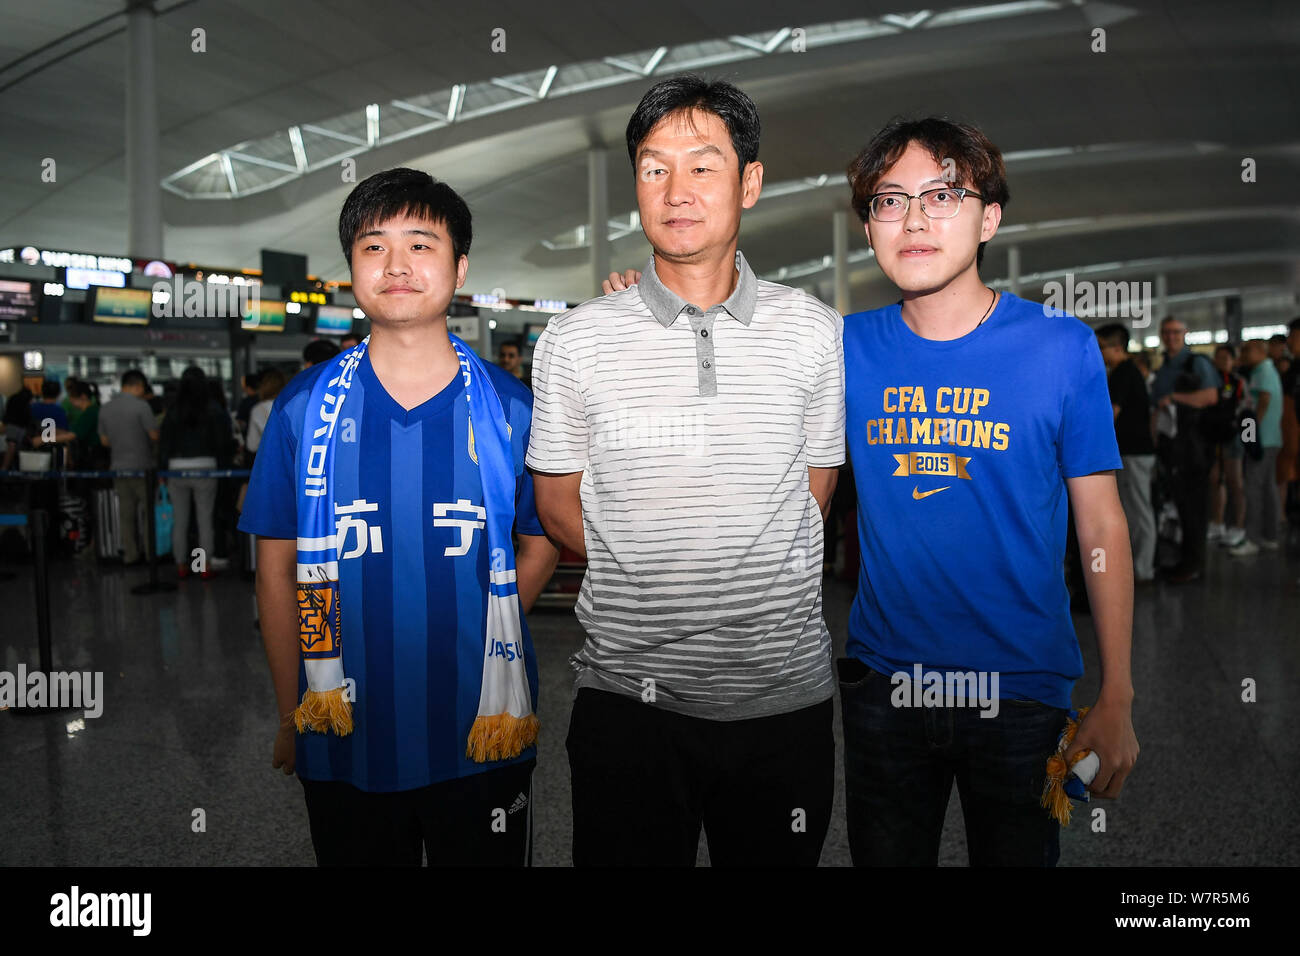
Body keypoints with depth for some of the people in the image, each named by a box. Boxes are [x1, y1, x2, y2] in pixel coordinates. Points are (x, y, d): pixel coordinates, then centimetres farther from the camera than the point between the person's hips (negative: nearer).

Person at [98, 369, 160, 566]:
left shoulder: (106, 409, 8)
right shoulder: (141, 406, -12)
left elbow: (104, 441, 14)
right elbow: (155, 435, -12)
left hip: (118, 467, 6)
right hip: (141, 466, -5)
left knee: (126, 513, 8)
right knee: (148, 510, 4)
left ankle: (130, 555, 11)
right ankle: (152, 552, 6)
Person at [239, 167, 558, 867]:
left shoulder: (511, 408, -3)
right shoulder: (304, 407, -2)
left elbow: (541, 546, 7)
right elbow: (277, 569, 2)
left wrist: (477, 642, -3)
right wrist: (291, 717, 2)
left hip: (482, 735, 0)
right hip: (344, 743, 1)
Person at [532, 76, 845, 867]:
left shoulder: (816, 334, 0)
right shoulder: (575, 341, -1)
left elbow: (814, 497, 9)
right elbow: (558, 504, 6)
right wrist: (655, 580, 2)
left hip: (784, 691, 1)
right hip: (629, 694, 0)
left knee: (777, 859, 16)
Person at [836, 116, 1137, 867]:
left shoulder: (1062, 347, -7)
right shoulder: (846, 348, -1)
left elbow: (1102, 528, -4)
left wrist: (1117, 702, -6)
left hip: (1021, 688, -2)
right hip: (882, 681, 2)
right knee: (884, 858, 18)